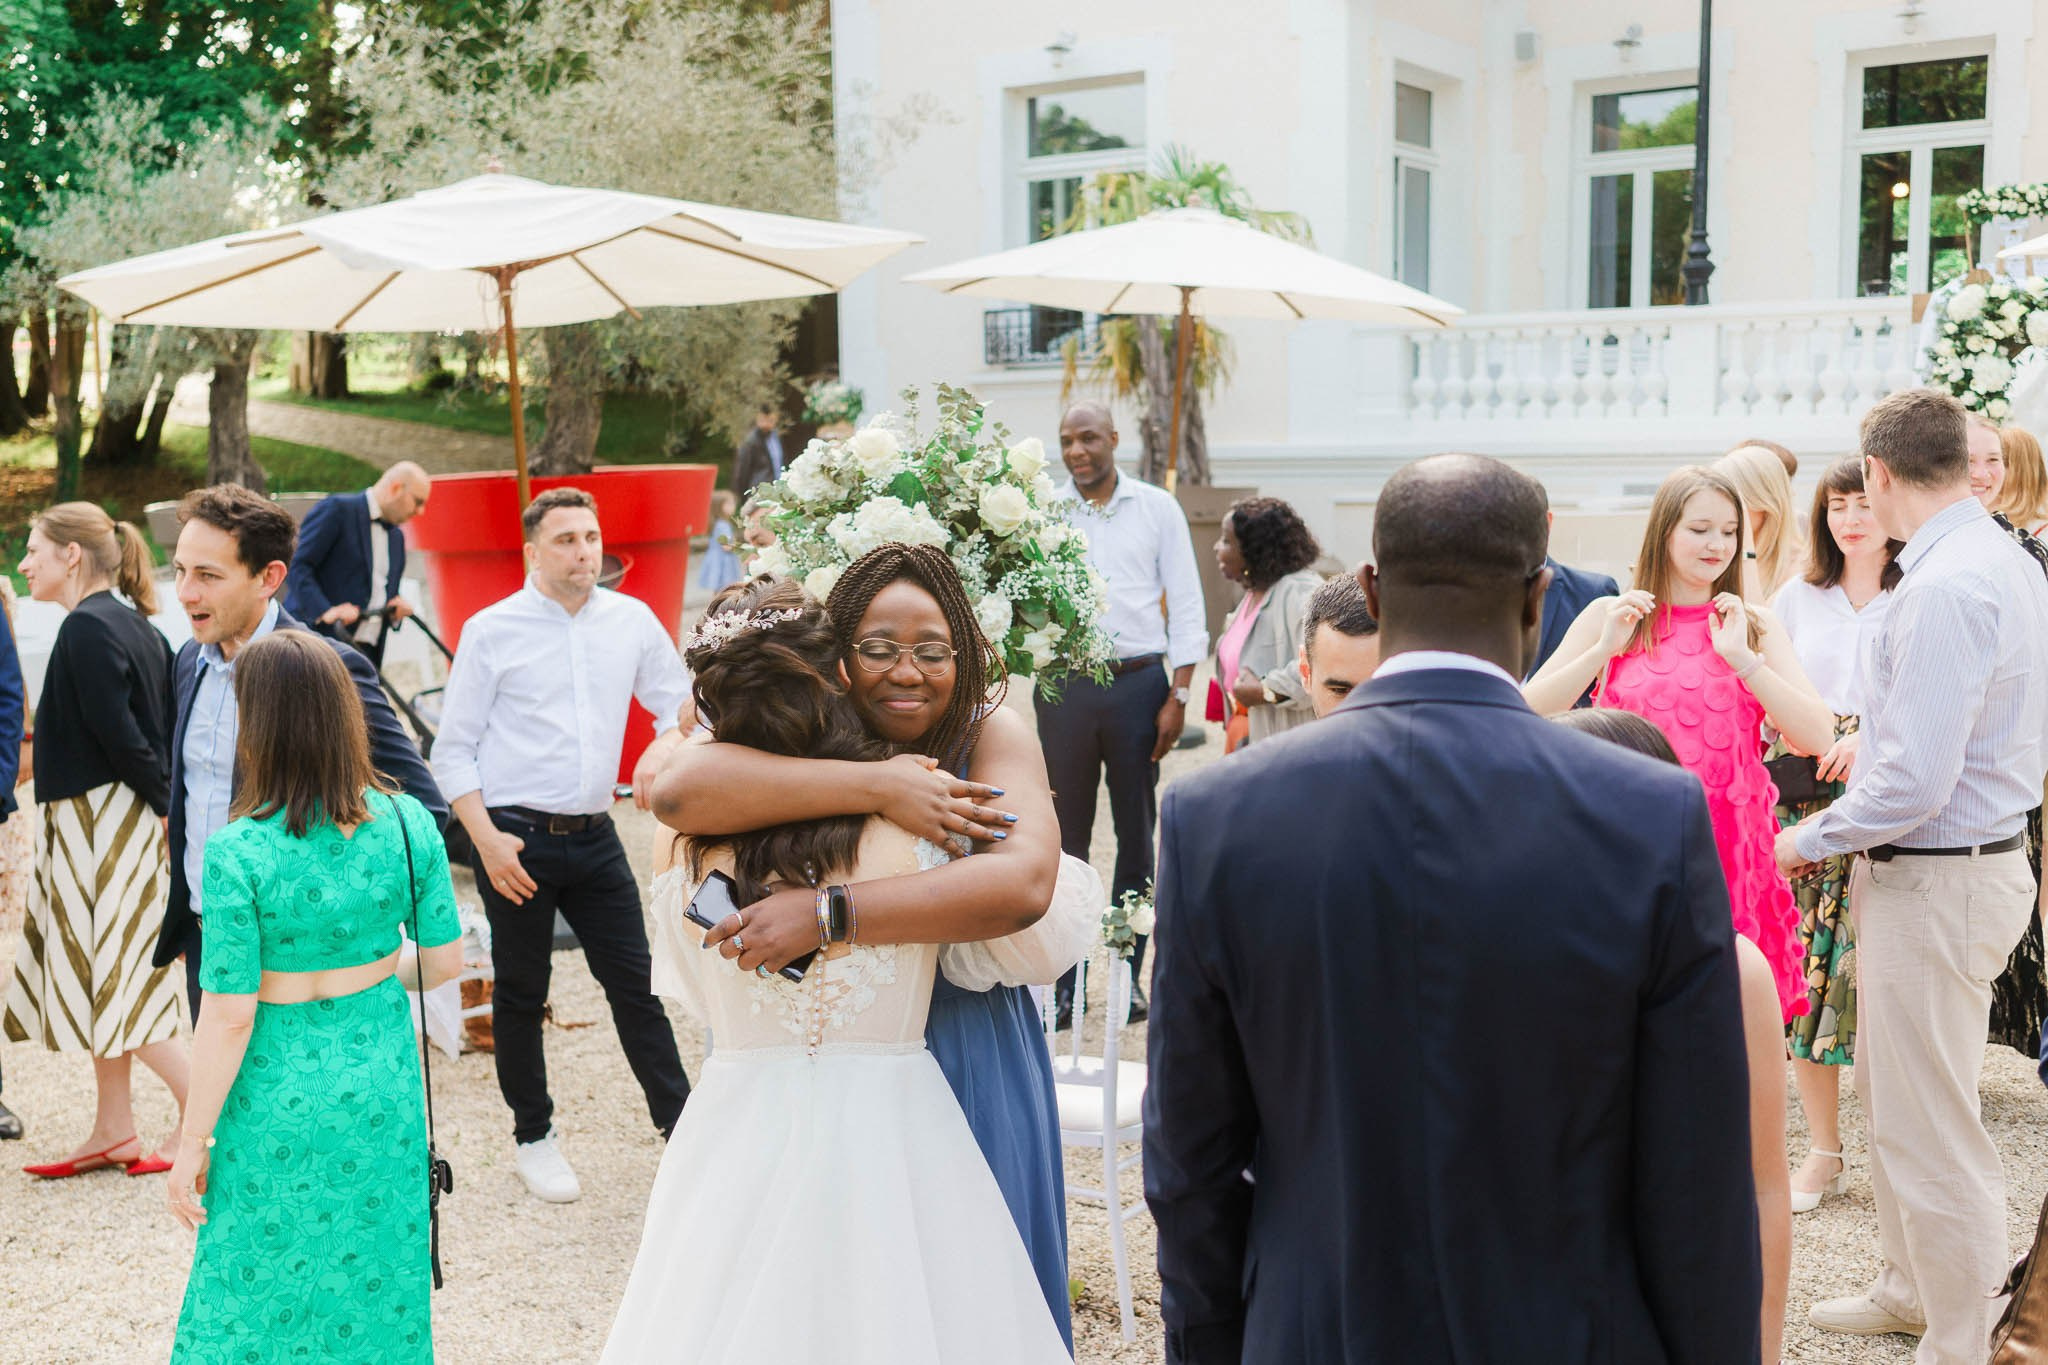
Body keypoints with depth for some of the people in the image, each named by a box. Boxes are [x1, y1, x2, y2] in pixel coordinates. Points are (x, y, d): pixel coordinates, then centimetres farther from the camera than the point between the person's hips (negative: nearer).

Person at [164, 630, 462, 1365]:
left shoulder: (238, 853, -20)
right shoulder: (408, 822, -9)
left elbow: (229, 1017, -16)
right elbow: (446, 960, 0)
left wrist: (193, 1143, -4)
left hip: (281, 1105, -4)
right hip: (382, 1087, 4)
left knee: (253, 1303, 14)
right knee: (377, 1283, 20)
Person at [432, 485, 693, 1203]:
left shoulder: (632, 620, 4)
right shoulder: (491, 631, -5)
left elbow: (680, 706, 15)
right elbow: (453, 748, -3)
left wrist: (663, 747, -9)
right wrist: (487, 841, -12)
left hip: (594, 835, 3)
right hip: (516, 837, -2)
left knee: (635, 980, 6)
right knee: (521, 993, 10)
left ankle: (679, 1119, 16)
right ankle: (534, 1138, 25)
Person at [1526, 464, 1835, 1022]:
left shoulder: (1754, 625, 10)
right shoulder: (1611, 616, 5)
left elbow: (1818, 737, -2)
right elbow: (1527, 716, -4)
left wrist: (1742, 658, -10)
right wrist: (1604, 649, -13)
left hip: (1730, 857, 1)